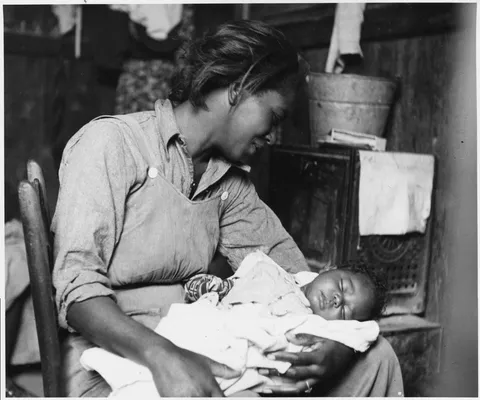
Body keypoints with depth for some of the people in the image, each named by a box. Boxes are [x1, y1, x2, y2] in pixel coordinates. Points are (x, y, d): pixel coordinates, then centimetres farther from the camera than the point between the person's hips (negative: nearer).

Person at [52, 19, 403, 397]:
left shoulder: (230, 182, 13)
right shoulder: (111, 141, -9)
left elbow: (292, 272, 9)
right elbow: (77, 287, -17)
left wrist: (339, 344, -12)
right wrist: (162, 355, -34)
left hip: (197, 348, 6)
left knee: (374, 357, -6)